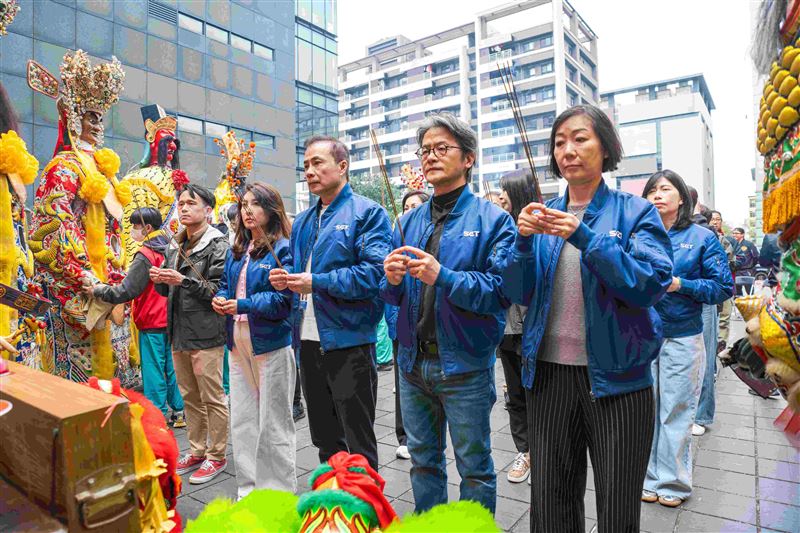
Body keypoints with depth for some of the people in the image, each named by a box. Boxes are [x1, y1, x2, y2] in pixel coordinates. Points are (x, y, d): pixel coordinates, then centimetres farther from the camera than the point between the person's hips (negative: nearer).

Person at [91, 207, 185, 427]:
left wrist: (98, 290, -2)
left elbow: (126, 291, -16)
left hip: (152, 323, -8)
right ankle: (179, 413, 21)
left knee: (153, 371, 1)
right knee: (171, 367, 14)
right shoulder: (168, 250, 8)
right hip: (169, 319, 8)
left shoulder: (145, 255, -15)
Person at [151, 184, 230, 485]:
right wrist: (160, 280, -1)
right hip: (178, 334, 8)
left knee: (212, 398, 2)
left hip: (206, 335, -8)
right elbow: (168, 291, 20)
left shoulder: (218, 245, -9)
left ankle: (216, 456, 16)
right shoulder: (176, 248, 14)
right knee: (189, 397, 17)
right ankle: (197, 451, 31)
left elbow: (220, 290, -16)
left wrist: (184, 280, -22)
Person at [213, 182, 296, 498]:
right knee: (241, 422, 16)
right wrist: (220, 300, -3)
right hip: (239, 344, 8)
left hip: (271, 344, -7)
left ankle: (279, 496, 22)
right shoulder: (237, 251, 14)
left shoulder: (283, 248, -10)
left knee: (273, 425, 5)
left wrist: (244, 305, -20)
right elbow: (225, 285, 18)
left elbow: (286, 298, -18)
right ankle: (249, 490, 33)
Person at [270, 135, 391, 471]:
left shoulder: (367, 213, -8)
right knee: (324, 439, 21)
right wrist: (284, 280, 0)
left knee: (358, 444, 6)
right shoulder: (302, 222, 15)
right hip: (308, 342, 7)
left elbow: (375, 271, -21)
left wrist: (316, 282, -21)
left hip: (349, 342, -7)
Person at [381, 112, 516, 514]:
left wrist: (444, 277, -28)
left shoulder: (492, 220, -6)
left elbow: (501, 291, -17)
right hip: (413, 361, 5)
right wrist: (392, 279, -13)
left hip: (464, 364, -5)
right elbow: (395, 297, 9)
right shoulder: (409, 221, 9)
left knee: (474, 466, 12)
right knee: (423, 460, 20)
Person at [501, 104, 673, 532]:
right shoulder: (543, 216, 7)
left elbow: (652, 284, -15)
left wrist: (584, 237, -24)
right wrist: (524, 240, -16)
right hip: (549, 372, 3)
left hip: (616, 375, -2)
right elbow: (518, 294, 1)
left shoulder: (635, 212, -1)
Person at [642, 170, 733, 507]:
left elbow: (724, 288, -3)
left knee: (675, 413, 7)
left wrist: (679, 284, -15)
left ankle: (673, 483, 25)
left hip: (682, 338, -2)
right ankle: (650, 478, 27)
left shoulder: (701, 237, -1)